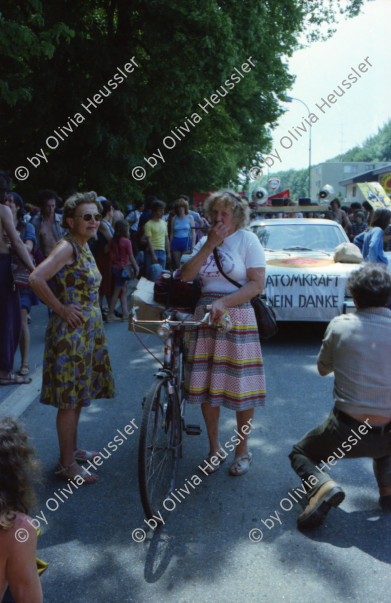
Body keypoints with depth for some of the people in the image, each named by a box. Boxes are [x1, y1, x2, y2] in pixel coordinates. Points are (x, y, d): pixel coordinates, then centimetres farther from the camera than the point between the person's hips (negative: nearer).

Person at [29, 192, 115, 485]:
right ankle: (67, 464, 10)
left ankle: (73, 449, 32)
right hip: (71, 330, -9)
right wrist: (62, 309, -20)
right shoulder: (67, 247, -16)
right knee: (70, 399, -1)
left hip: (89, 330, 9)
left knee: (78, 395, 18)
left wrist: (92, 312, 13)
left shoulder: (84, 247, 11)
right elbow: (36, 279, -29)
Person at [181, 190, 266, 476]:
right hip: (205, 317, 4)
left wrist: (224, 302, -21)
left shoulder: (248, 240, -2)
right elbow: (186, 276, 0)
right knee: (206, 384, 6)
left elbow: (257, 284, -11)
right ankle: (214, 447, 23)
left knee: (241, 386, 1)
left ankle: (243, 449, 20)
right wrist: (210, 245, -7)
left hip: (237, 316, -4)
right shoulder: (205, 241, 13)